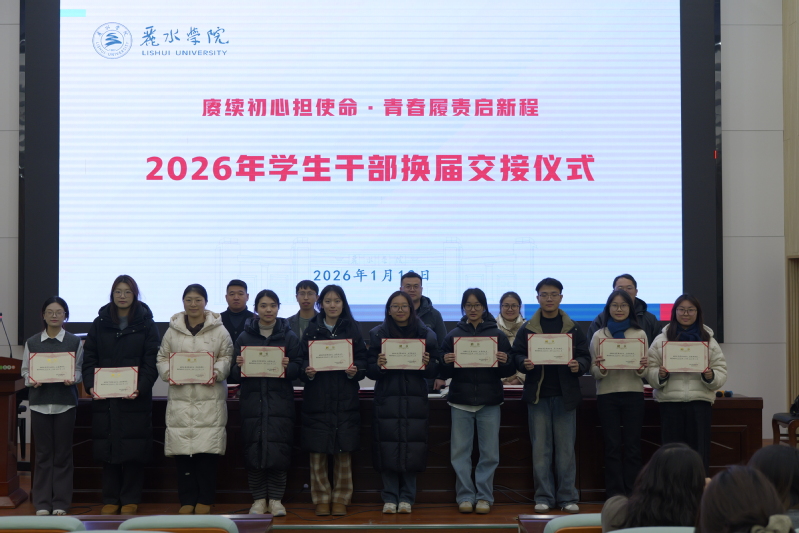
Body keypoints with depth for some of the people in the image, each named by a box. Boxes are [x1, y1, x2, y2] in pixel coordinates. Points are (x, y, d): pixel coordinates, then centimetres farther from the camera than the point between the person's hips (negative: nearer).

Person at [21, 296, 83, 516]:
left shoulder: (74, 342, 3)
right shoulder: (32, 343, 6)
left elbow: (79, 370, 3)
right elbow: (25, 370, 6)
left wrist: (72, 379, -17)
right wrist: (31, 381, -13)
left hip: (65, 402, -1)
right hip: (40, 402, 1)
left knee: (63, 453, 3)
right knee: (43, 453, 4)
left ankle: (61, 503, 10)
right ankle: (42, 503, 11)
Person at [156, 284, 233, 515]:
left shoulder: (219, 330, 5)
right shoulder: (173, 330, 11)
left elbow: (227, 357, 5)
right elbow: (162, 357, 14)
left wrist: (217, 373, -12)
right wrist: (167, 373, -5)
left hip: (209, 397, -2)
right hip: (180, 396, 2)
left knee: (207, 448, -4)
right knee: (181, 449, 0)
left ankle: (205, 499, 7)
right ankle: (187, 499, 11)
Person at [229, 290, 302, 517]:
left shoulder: (289, 336, 8)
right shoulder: (245, 337, 10)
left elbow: (299, 369, 3)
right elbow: (234, 376, 8)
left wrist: (288, 366, -17)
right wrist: (239, 366, -13)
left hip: (280, 402, -1)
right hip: (252, 400, 1)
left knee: (279, 450, -5)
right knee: (253, 449, -2)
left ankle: (276, 499, 6)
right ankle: (259, 498, 9)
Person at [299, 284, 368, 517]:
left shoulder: (352, 329, 7)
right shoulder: (312, 329, 8)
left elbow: (362, 359, 4)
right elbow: (302, 360, 6)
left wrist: (354, 371, -16)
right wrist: (307, 372, -15)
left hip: (345, 399, 0)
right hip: (317, 399, 0)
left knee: (344, 450, 0)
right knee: (317, 451, -1)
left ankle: (341, 498, 11)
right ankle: (321, 499, 10)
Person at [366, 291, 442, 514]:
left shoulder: (425, 334, 7)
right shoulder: (377, 334, 6)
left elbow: (435, 370, 7)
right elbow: (369, 371, 2)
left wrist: (427, 364, -14)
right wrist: (378, 365, -19)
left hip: (415, 399, 1)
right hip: (387, 399, 0)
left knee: (412, 448, 0)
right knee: (388, 448, -2)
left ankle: (407, 497, 11)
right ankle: (390, 497, 9)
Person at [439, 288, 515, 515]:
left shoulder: (498, 335, 5)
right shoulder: (453, 335, 5)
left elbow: (508, 371, 4)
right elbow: (444, 373, 4)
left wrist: (504, 362, -17)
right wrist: (446, 363, -17)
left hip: (489, 402, 0)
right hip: (461, 401, 0)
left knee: (489, 453, 2)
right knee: (460, 452, 1)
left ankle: (484, 496, 12)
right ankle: (465, 496, 10)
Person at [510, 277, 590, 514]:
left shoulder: (573, 329, 7)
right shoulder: (527, 329, 6)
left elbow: (585, 356, 5)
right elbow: (516, 354, 4)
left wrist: (578, 366, -16)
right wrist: (524, 363, -17)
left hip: (565, 395, 0)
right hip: (538, 394, 0)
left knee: (566, 447, 3)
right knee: (540, 448, 2)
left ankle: (568, 497, 10)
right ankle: (544, 497, 9)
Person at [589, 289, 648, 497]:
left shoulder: (640, 334, 8)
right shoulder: (599, 336, 6)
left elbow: (646, 372, 7)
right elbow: (594, 373, 4)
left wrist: (642, 368, -16)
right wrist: (600, 369, -19)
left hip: (633, 394, 1)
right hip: (607, 395, 0)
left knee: (632, 445, 1)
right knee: (612, 445, 0)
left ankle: (632, 494, 6)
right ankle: (615, 494, 4)